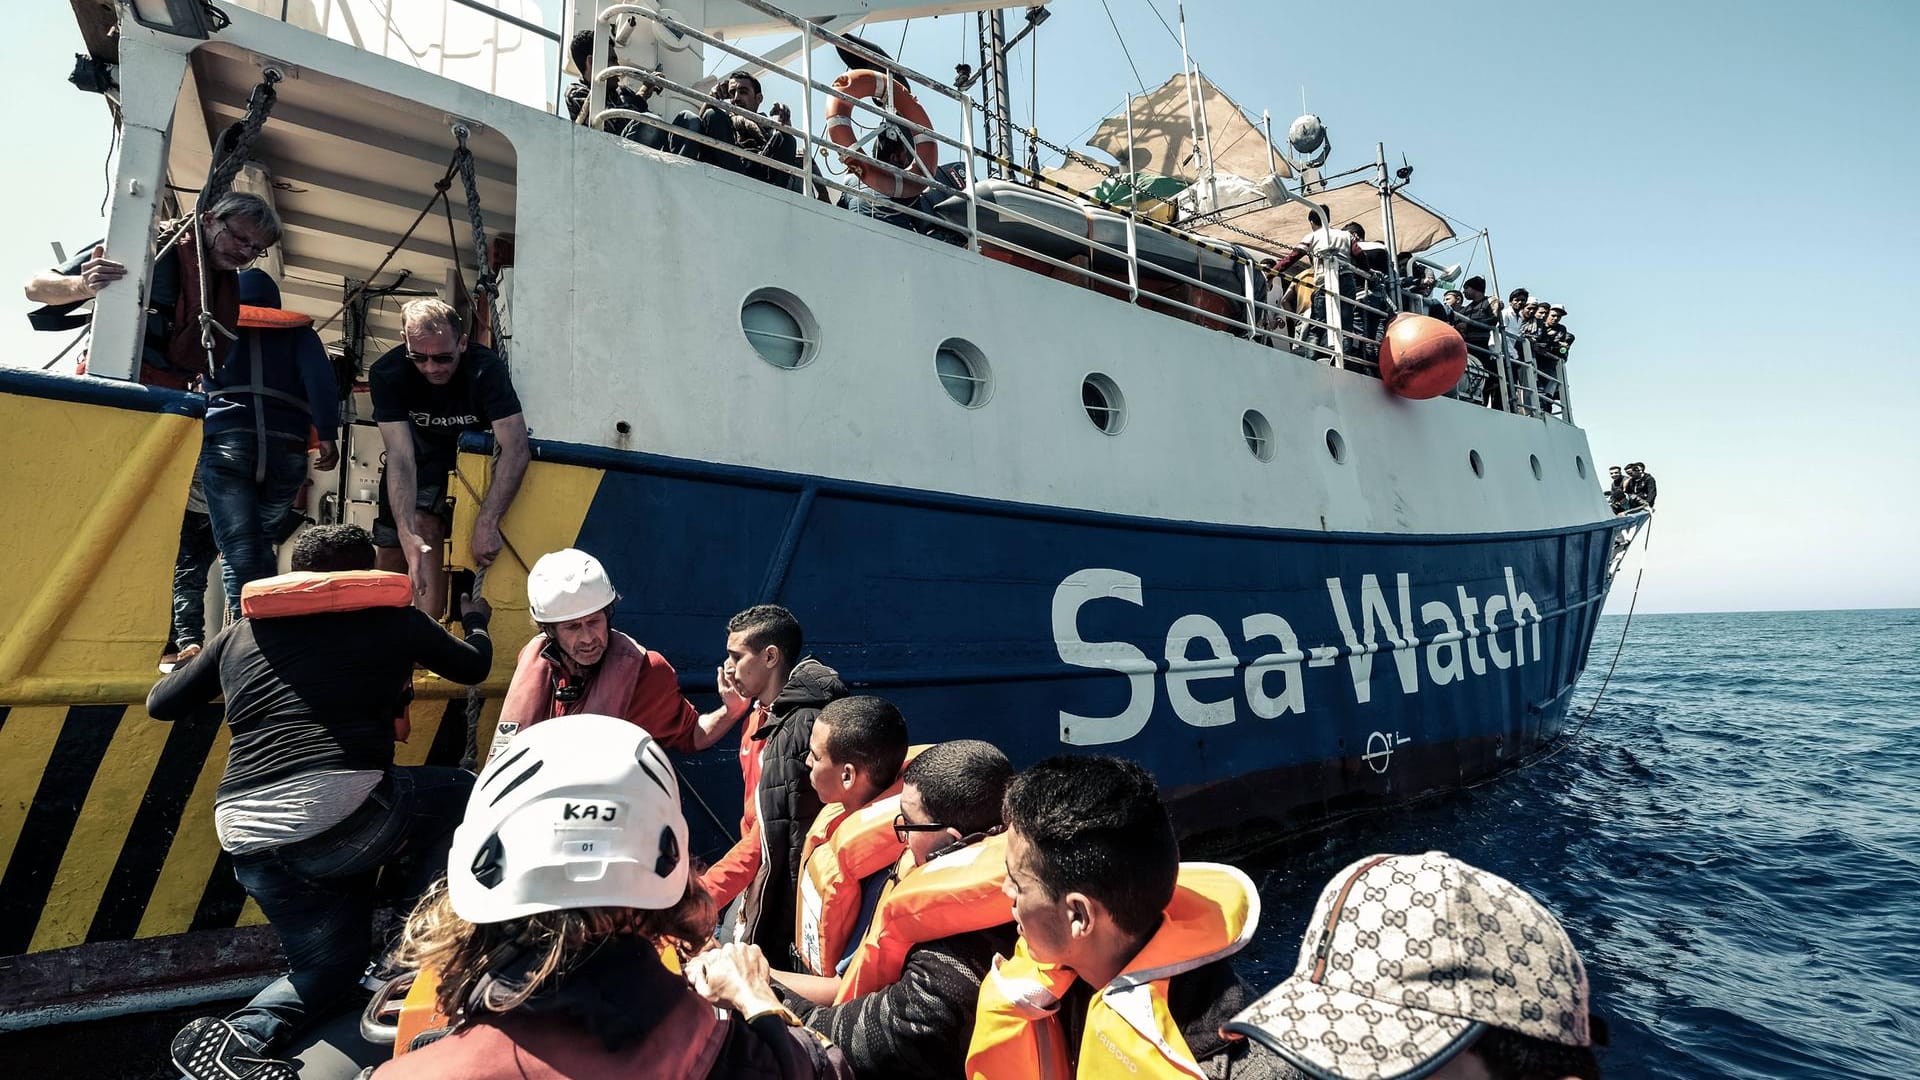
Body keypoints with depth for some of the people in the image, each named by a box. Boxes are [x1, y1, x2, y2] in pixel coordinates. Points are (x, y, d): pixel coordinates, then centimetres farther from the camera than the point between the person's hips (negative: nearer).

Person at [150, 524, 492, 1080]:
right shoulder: (395, 621, 7)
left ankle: (239, 1036, 0)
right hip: (343, 815, -6)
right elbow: (474, 667, 23)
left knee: (329, 957, 25)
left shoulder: (240, 635, 17)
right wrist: (476, 620, 44)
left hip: (247, 841, 6)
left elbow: (160, 704, 29)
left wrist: (193, 662, 50)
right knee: (458, 793, 21)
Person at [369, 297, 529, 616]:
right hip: (420, 465, 2)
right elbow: (401, 456, -31)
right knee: (389, 562, 1)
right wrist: (406, 534, -43)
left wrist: (487, 522, -45)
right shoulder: (386, 373, -25)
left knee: (424, 526, -23)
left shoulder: (485, 367, -30)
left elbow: (516, 450, -37)